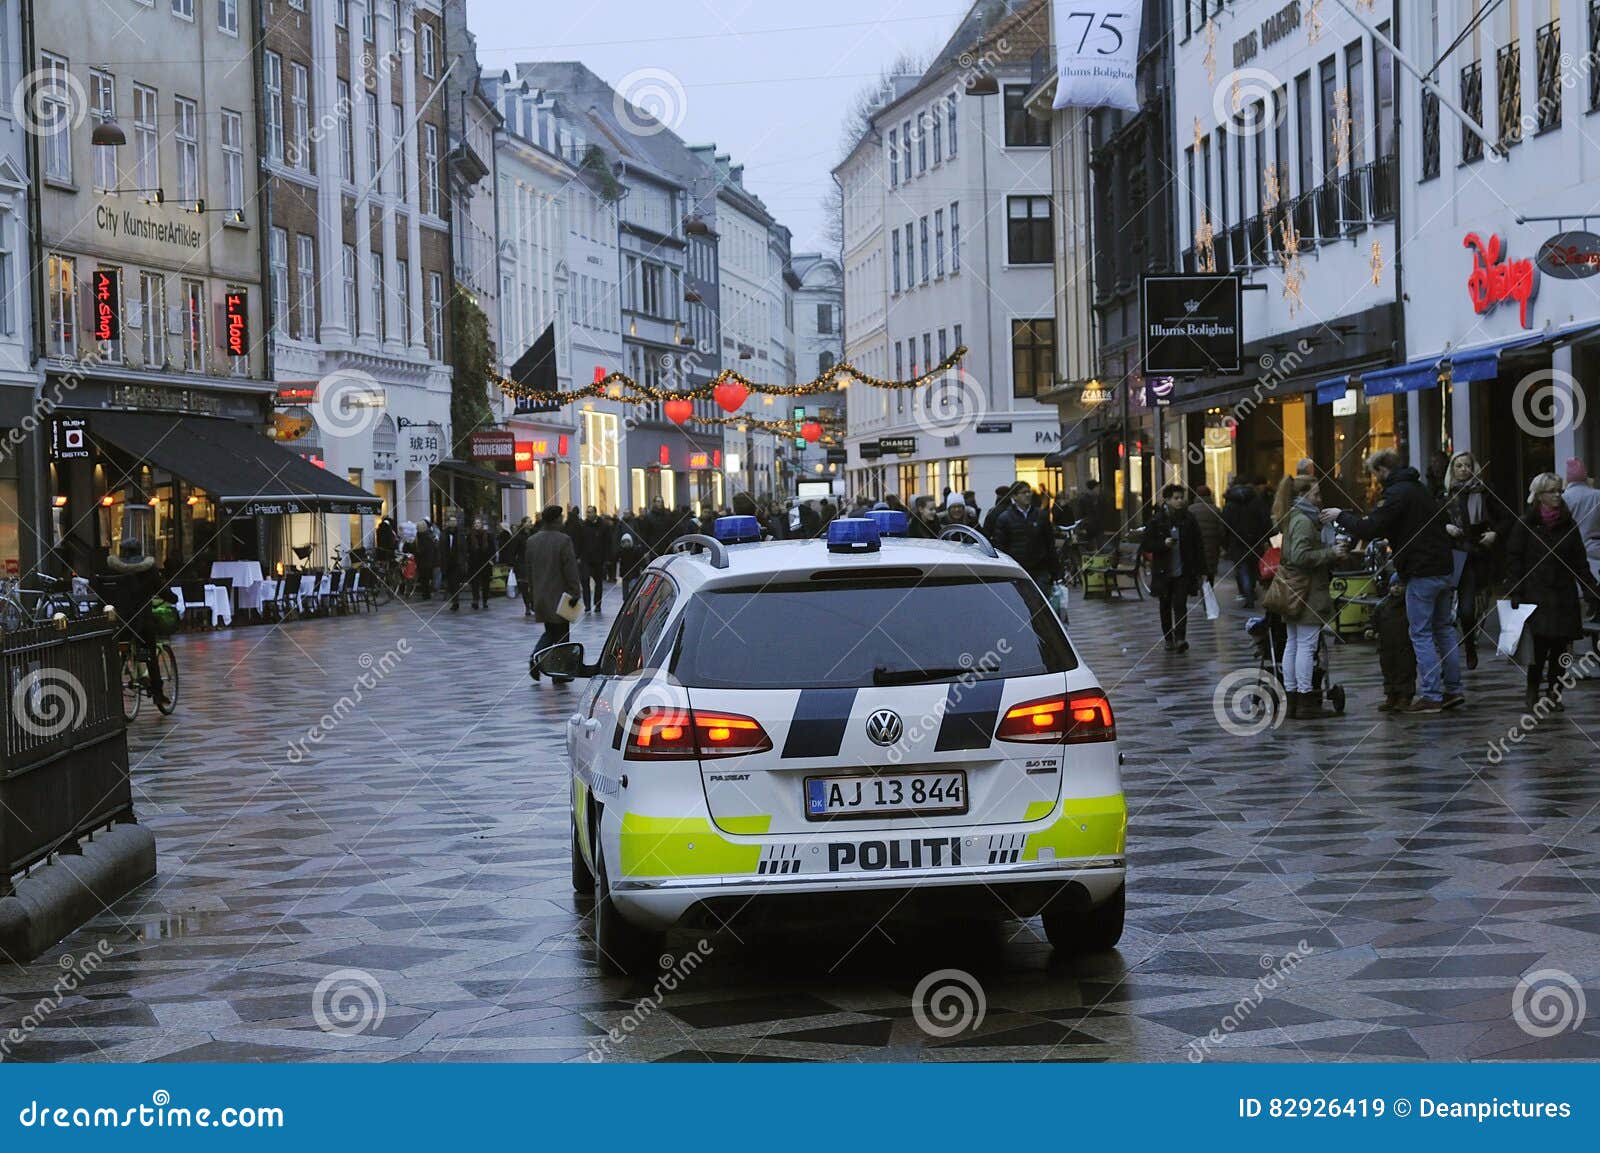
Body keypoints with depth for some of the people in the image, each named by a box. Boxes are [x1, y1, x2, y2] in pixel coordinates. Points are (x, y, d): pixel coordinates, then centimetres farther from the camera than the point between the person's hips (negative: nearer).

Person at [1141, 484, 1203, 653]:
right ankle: (1168, 638, 24)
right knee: (1165, 606, 12)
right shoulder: (1157, 521, -3)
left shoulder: (1188, 519, 1)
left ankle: (1180, 638, -14)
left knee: (1180, 604, -11)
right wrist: (1163, 544, -19)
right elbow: (1145, 545, -2)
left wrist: (1197, 569, 0)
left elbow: (1197, 545, 4)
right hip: (1163, 571, 1)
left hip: (1183, 571, -1)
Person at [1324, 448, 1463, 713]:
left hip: (1421, 574, -9)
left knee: (1422, 634, -4)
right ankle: (1454, 689, 16)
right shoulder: (1419, 489, 17)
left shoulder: (1396, 494, -14)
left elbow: (1369, 530, -20)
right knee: (1444, 629, 15)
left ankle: (1431, 695, -5)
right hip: (1444, 569, 9)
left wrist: (1341, 516, -3)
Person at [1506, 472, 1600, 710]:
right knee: (1540, 644, -12)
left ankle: (1553, 692, 11)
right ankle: (1532, 692, 2)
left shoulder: (1569, 525, 10)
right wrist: (1514, 593, -9)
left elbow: (1579, 563, 12)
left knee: (1560, 646, 1)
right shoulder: (1526, 524, 1)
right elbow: (1514, 560, -1)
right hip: (1536, 595, -3)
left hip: (1564, 596, 3)